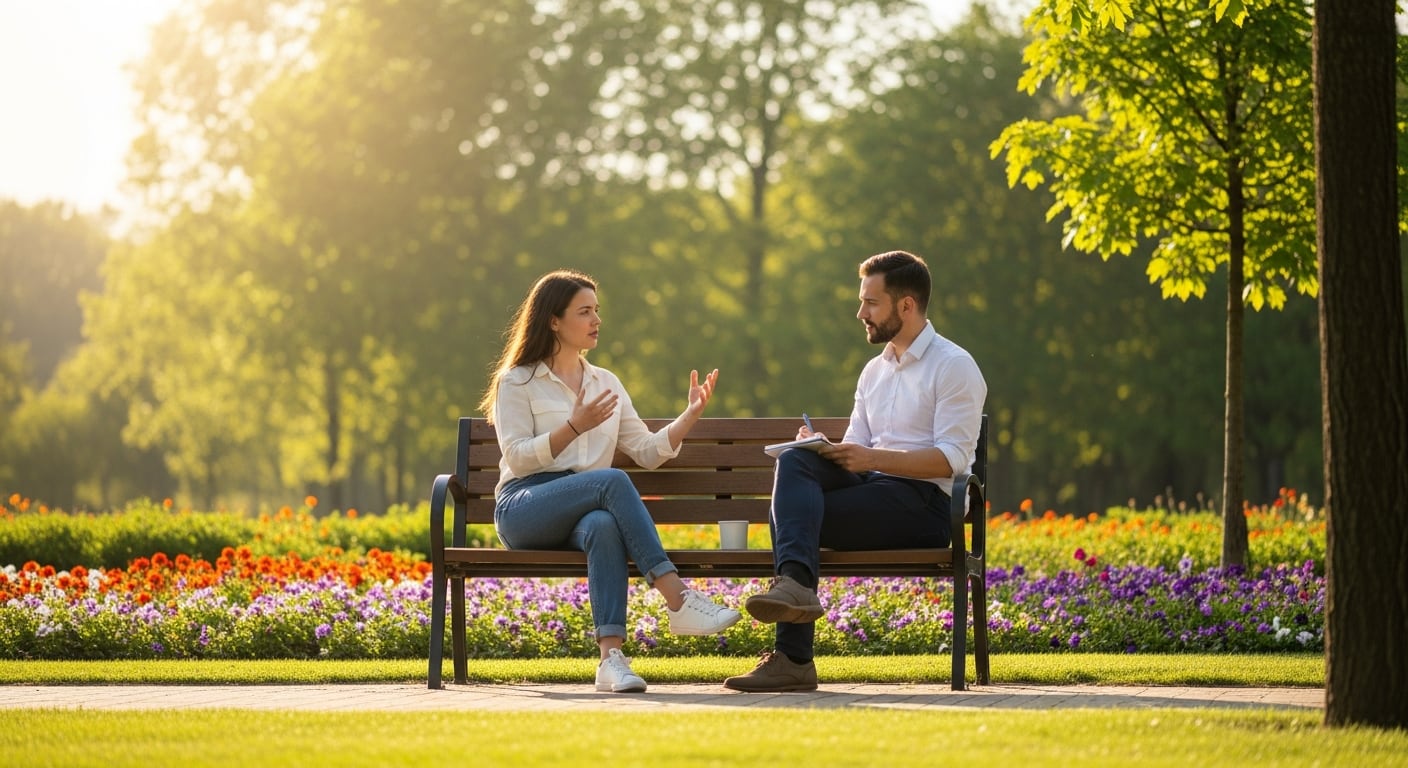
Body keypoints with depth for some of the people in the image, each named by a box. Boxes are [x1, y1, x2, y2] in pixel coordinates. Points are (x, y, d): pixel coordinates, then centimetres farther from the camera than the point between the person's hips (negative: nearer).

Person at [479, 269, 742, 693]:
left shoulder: (607, 383, 22)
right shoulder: (517, 382, 8)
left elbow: (648, 452, 16)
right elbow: (517, 457, -4)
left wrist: (691, 416, 2)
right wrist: (574, 427, -14)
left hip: (586, 511, 3)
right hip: (523, 508, -3)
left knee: (603, 524, -38)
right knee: (612, 480, -35)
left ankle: (611, 657, -51)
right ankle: (678, 600, -41)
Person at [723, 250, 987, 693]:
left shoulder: (954, 367, -2)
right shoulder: (874, 371, 24)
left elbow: (953, 458, -13)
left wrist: (873, 458, -22)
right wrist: (824, 446, -4)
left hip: (923, 503, -7)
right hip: (871, 490, 7)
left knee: (790, 512, -24)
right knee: (795, 461, -22)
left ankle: (793, 658, -33)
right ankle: (794, 583, -39)